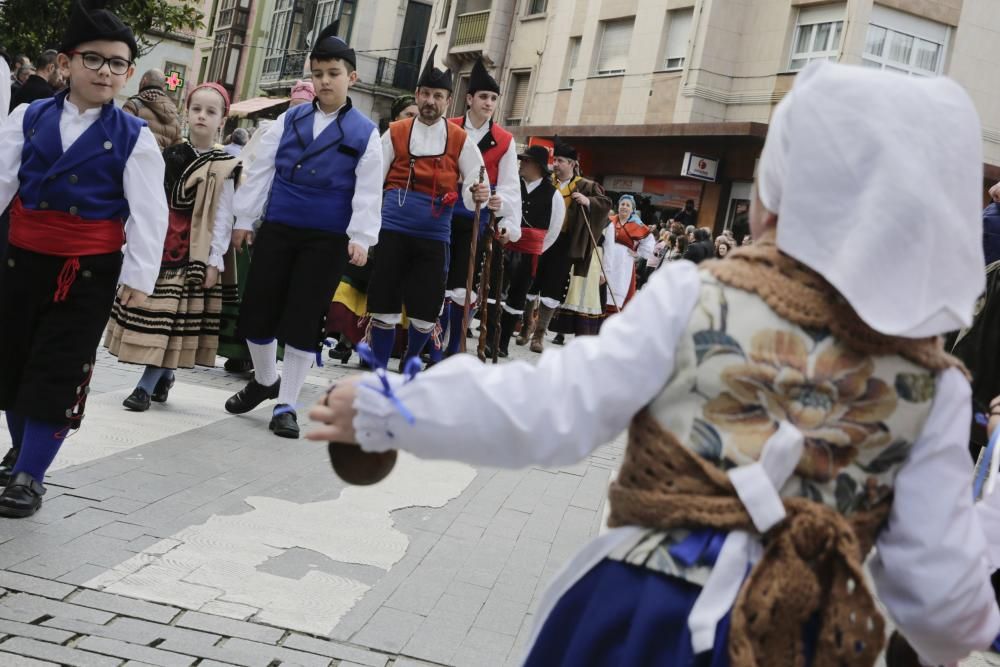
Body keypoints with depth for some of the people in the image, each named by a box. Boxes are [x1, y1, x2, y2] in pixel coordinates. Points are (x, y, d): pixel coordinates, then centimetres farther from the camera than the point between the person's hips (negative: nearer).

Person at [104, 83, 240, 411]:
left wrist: (215, 259, -11)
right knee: (150, 315, 7)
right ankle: (164, 376, 21)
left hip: (193, 253, -5)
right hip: (158, 245, 5)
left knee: (171, 317, -5)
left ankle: (148, 384, -3)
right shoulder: (168, 155, 8)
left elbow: (223, 216, -6)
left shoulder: (224, 167, -5)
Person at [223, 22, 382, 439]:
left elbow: (368, 192, -4)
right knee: (257, 311, 6)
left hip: (327, 241, -3)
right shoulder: (288, 120, 7)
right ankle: (265, 380, 33)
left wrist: (360, 237, -14)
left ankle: (287, 404, 13)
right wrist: (245, 219, 7)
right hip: (276, 231, 3)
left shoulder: (365, 133, -1)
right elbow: (261, 172, 9)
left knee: (304, 321, 0)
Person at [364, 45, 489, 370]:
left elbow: (474, 184, 2)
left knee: (426, 312, 6)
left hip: (434, 235, 1)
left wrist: (478, 195, -21)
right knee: (384, 307, 0)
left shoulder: (460, 140, 6)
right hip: (393, 230, 0)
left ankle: (408, 368, 30)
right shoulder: (395, 133, 6)